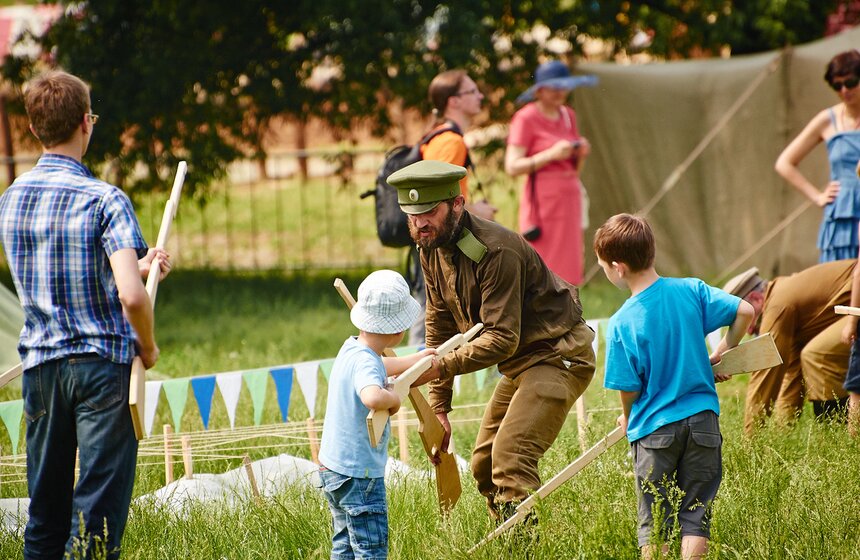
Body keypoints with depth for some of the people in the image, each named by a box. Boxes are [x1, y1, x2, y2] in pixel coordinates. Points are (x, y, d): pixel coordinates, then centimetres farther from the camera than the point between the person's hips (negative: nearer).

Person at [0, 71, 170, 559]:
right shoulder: (105, 200, -13)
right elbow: (131, 296, -23)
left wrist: (138, 269, 13)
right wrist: (148, 346, -3)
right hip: (102, 364, -5)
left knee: (45, 514, 12)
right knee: (99, 510, -3)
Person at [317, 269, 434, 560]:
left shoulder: (350, 348, 7)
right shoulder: (366, 362, -23)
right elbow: (372, 397, -47)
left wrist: (415, 359, 43)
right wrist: (394, 397, -26)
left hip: (332, 468, 10)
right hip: (359, 474, -10)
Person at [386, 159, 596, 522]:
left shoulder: (496, 252, -28)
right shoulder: (432, 250, 0)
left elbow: (502, 338, -30)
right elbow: (439, 327, 7)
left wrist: (442, 366, -37)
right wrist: (438, 406, 5)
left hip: (557, 356, -10)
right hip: (520, 362, 10)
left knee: (511, 459, -21)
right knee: (483, 465, 11)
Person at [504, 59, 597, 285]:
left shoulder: (568, 116, 16)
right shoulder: (526, 118, -5)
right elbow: (512, 166, -12)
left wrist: (581, 154, 1)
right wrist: (551, 154, -18)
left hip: (569, 199, 7)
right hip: (543, 201, -7)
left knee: (567, 272, 5)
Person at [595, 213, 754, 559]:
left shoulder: (622, 323, -13)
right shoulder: (691, 291, -4)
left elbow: (628, 388, -9)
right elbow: (744, 311, -4)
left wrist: (628, 419, 12)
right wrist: (720, 354, 11)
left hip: (654, 428, -3)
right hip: (702, 420, 3)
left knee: (653, 524, 9)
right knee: (695, 517, 7)